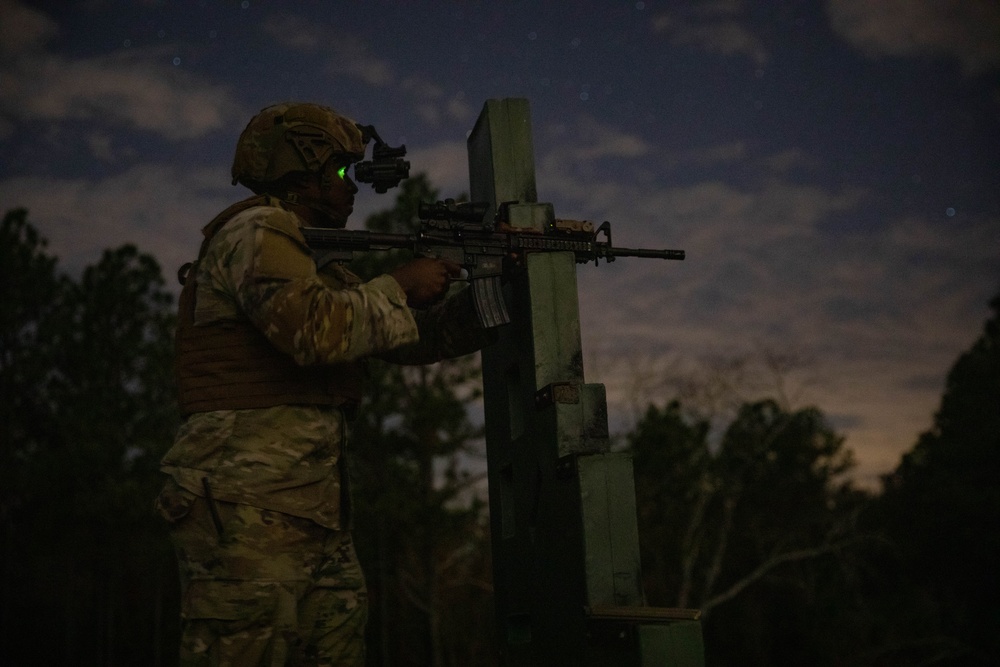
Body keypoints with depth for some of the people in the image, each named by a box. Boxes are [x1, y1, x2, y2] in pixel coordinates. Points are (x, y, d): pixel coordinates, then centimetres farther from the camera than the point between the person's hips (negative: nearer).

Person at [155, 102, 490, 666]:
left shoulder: (323, 260, 24)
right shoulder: (257, 232, -5)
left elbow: (418, 338, 24)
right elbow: (316, 332, -22)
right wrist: (400, 287, -8)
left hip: (316, 514, 10)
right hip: (249, 509, -9)